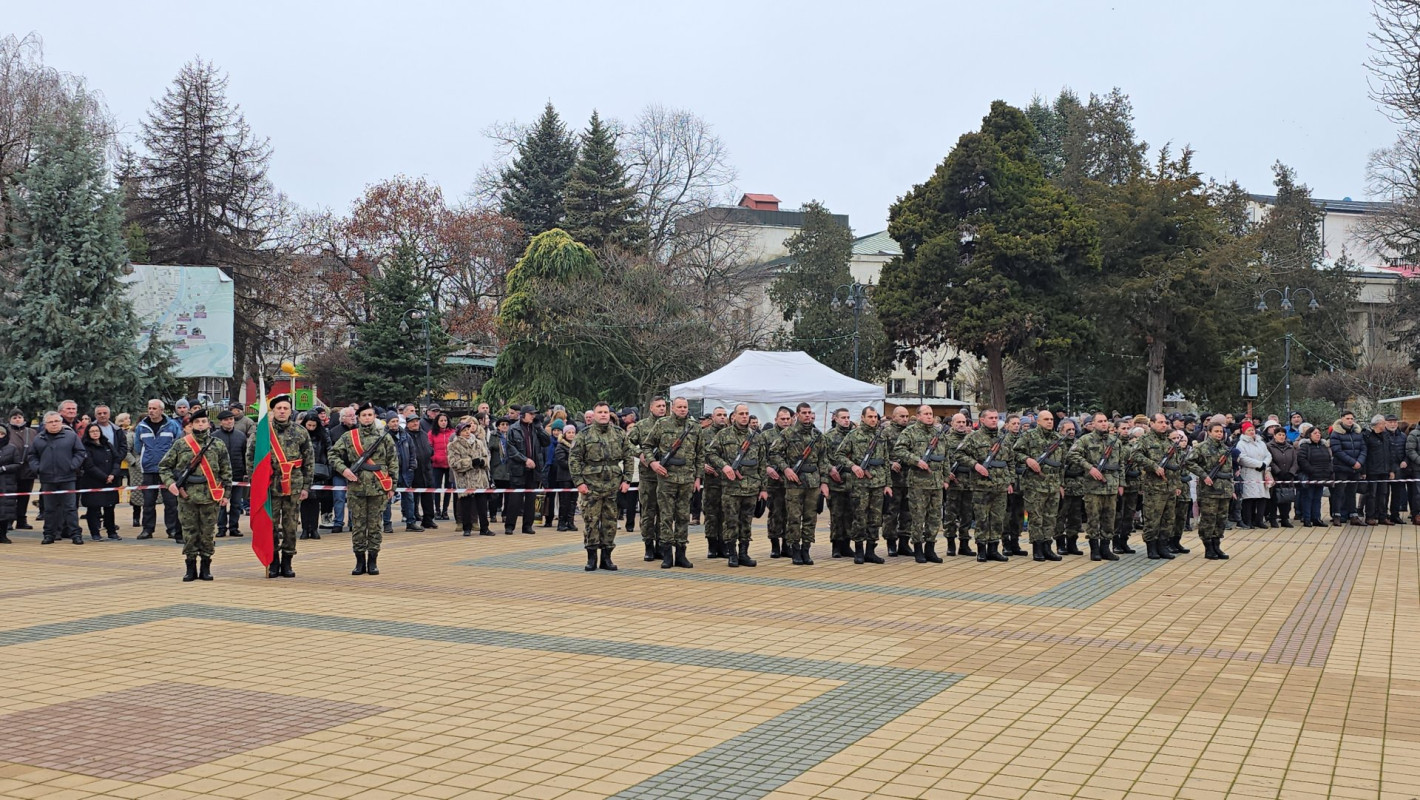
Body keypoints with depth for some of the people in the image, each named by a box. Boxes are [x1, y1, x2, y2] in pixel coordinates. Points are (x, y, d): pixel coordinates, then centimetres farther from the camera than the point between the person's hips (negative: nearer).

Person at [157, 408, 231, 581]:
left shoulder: (218, 445, 5)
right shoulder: (181, 445, 3)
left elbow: (226, 471, 7)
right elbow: (163, 466, 8)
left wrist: (225, 493, 3)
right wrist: (169, 482, -8)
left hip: (210, 497, 0)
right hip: (187, 496, 0)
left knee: (208, 533, 4)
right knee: (189, 533, 4)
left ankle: (206, 567, 14)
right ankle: (191, 568, 13)